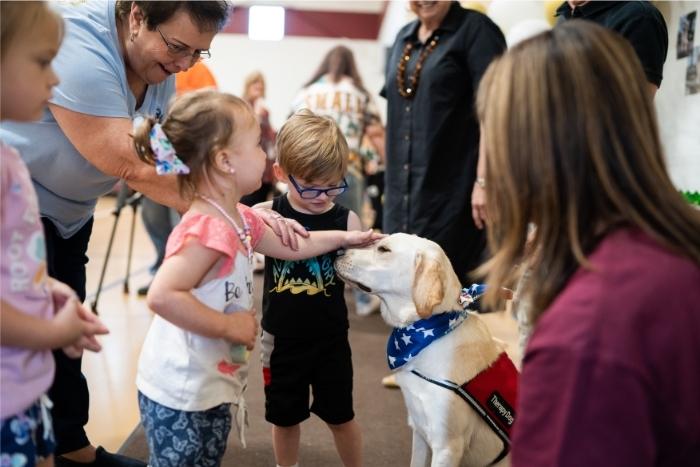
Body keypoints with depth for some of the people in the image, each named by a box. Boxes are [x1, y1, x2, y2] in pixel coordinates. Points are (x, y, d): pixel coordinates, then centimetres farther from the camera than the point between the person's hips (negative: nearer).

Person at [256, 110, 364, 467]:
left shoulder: (347, 220, -11)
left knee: (340, 416, 18)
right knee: (284, 417, 20)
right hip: (281, 340, 1)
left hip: (330, 340, 0)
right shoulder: (268, 214, -12)